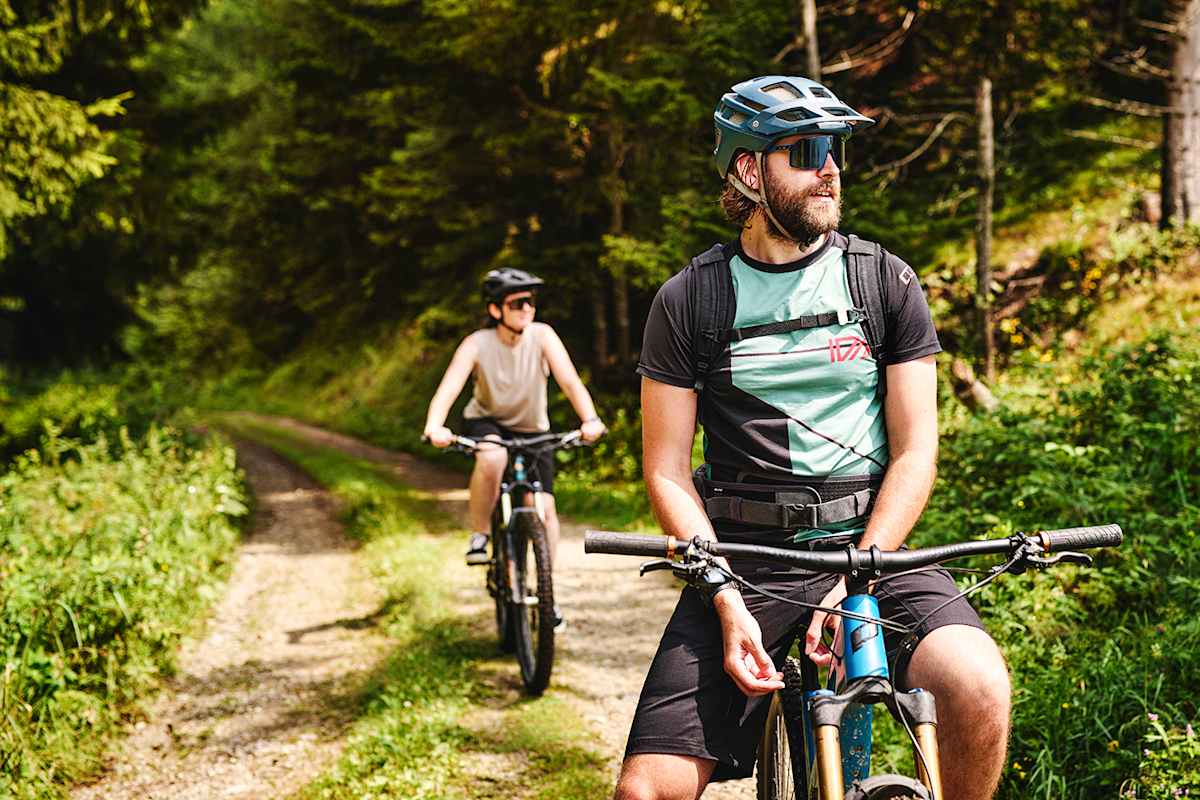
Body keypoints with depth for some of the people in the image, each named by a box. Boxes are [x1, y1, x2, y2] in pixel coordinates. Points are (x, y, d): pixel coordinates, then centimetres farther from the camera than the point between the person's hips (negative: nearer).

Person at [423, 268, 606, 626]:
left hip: (533, 431, 2)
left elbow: (570, 380, -29)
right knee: (492, 459, -37)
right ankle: (479, 535, -15)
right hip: (486, 423, -2)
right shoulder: (477, 345, -22)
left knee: (544, 507, -10)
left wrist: (589, 419, -47)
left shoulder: (542, 336, -19)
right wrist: (434, 426, -54)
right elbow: (449, 387, -34)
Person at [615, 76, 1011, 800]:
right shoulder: (688, 300, 2)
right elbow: (668, 473, 2)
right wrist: (727, 601, -12)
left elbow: (916, 451, 2)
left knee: (979, 687, -29)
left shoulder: (887, 283, 5)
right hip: (741, 560, 0)